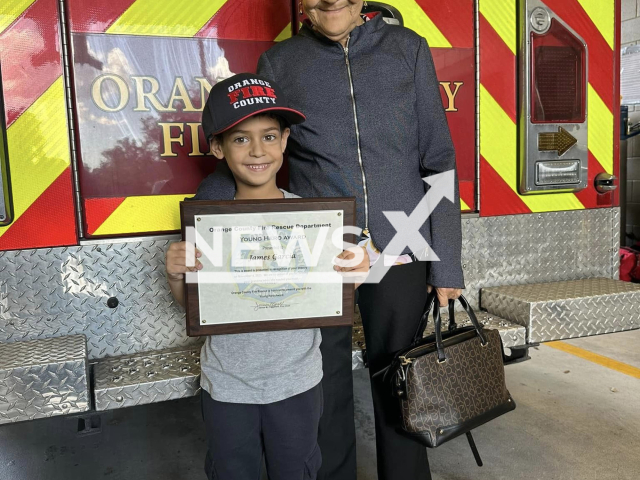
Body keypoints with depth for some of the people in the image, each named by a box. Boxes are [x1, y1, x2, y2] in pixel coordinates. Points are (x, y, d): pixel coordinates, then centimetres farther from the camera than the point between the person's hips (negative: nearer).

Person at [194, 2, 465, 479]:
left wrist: (447, 262, -2)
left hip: (400, 254, 1)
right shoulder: (279, 62, 4)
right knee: (326, 389, 12)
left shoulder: (408, 49, 4)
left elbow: (438, 158, 3)